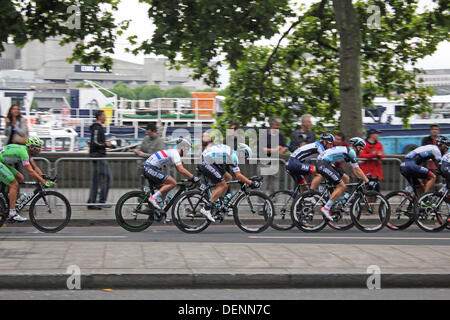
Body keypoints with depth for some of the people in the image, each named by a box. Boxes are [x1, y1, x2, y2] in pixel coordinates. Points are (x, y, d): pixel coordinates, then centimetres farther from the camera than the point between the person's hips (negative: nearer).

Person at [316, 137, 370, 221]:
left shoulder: (349, 151, 23)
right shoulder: (351, 152, -7)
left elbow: (354, 170, 30)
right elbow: (357, 170, -6)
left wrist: (362, 179, 28)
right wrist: (367, 181, -2)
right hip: (323, 164, -10)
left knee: (346, 179, 14)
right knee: (342, 186, -10)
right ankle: (326, 208, -13)